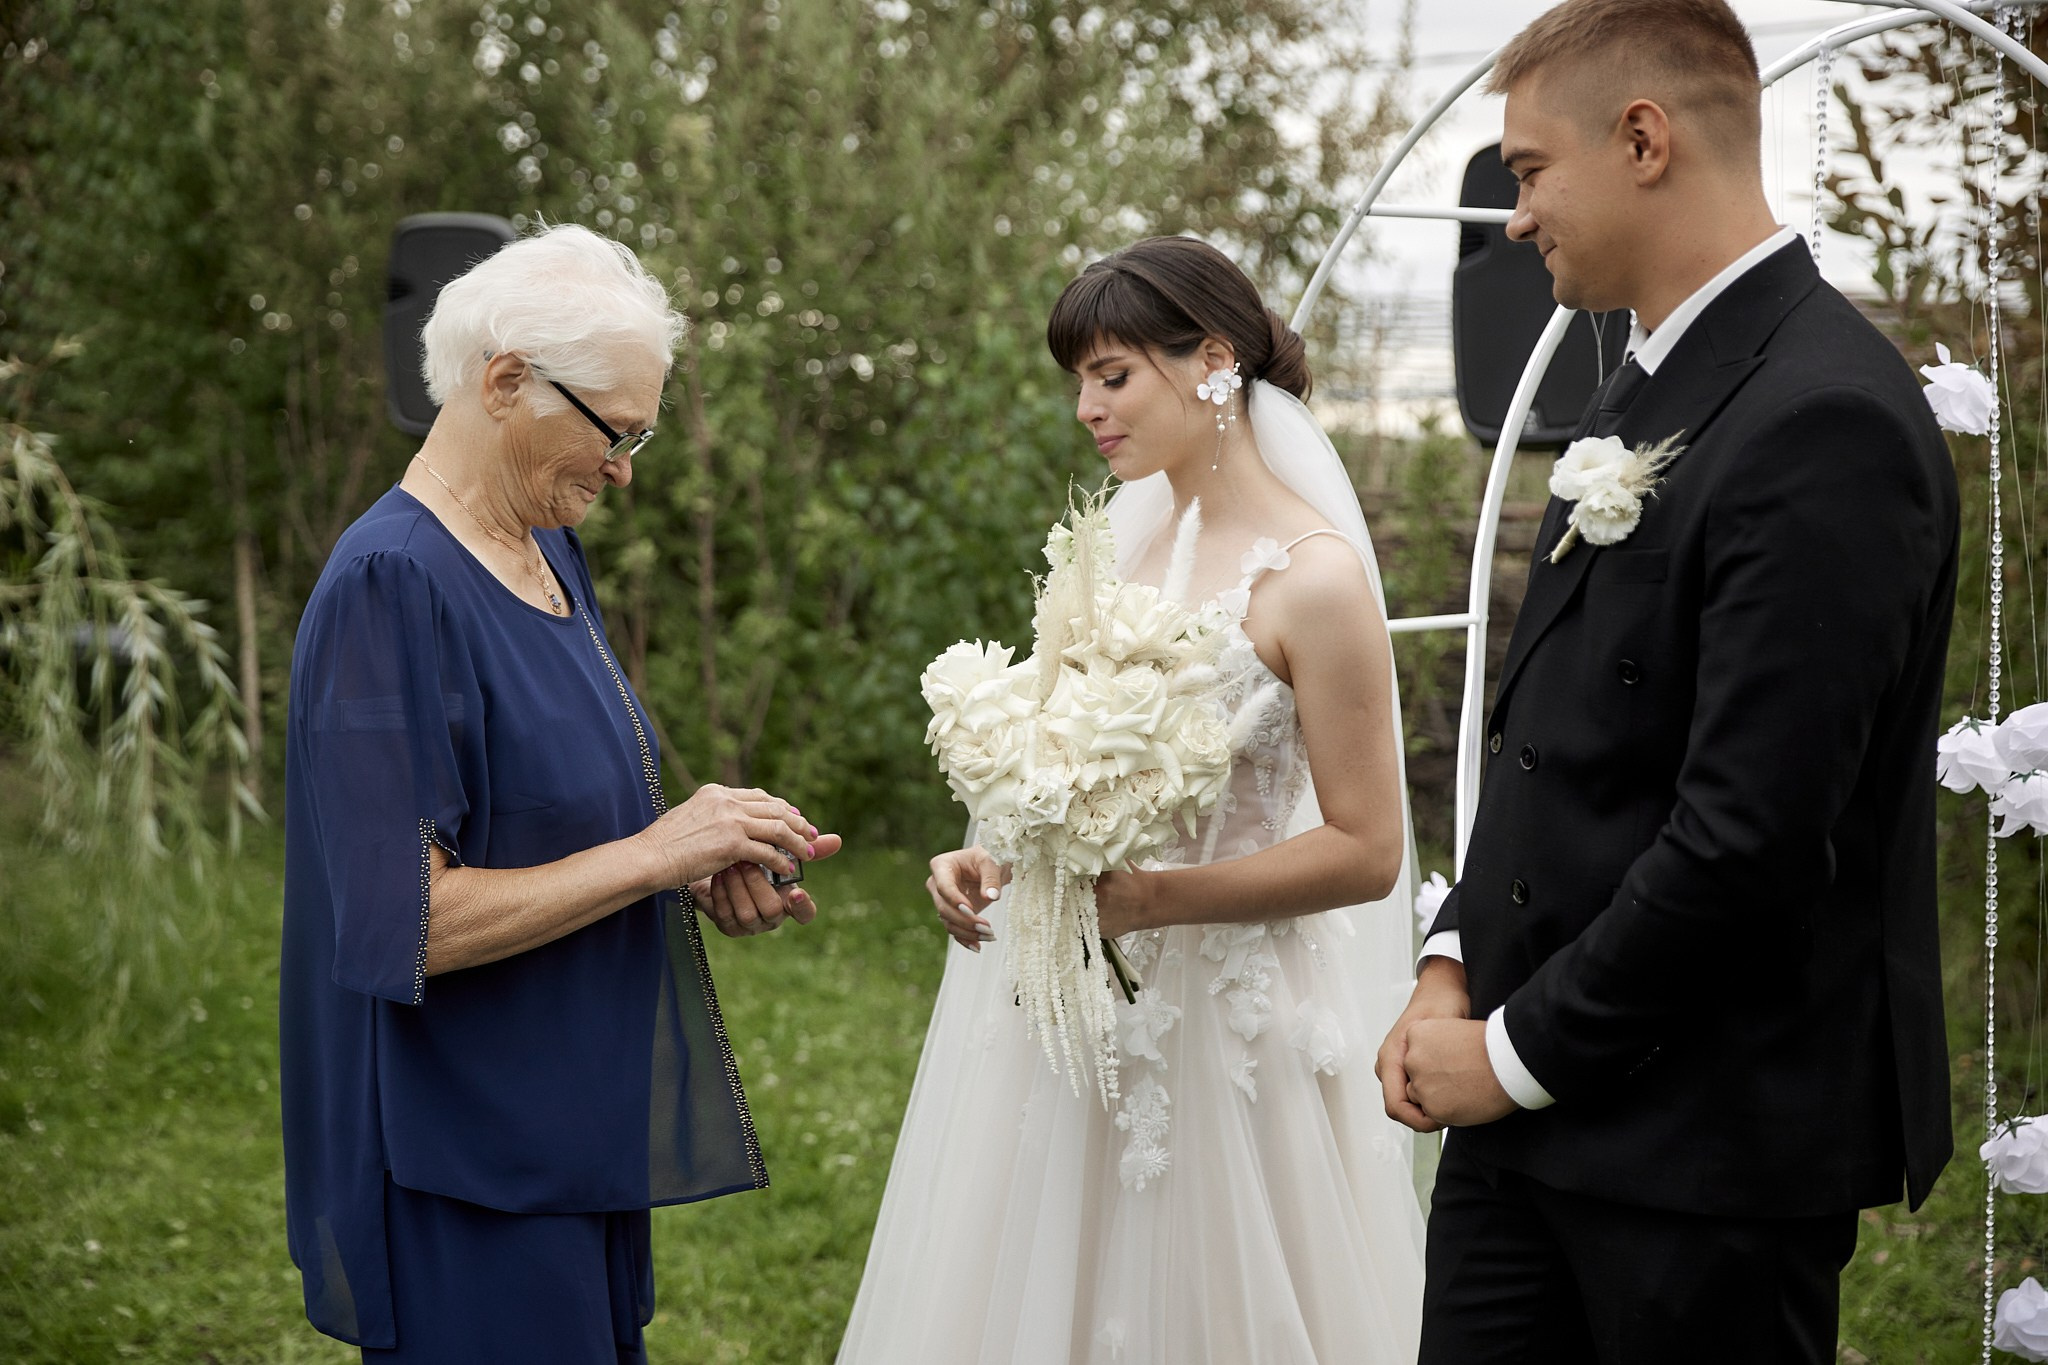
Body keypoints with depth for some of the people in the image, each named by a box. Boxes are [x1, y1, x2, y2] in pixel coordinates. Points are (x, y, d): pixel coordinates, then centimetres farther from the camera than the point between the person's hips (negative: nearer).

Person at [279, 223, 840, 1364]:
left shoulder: (554, 556, 9)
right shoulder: (394, 585, -20)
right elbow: (406, 923, -24)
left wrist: (703, 874, -1)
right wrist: (654, 851, -19)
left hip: (585, 1133, 9)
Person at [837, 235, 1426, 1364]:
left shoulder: (1311, 577, -14)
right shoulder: (1126, 538, 7)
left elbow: (1364, 850, -14)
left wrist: (1147, 899, -21)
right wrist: (998, 859, -1)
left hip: (1212, 1017, -6)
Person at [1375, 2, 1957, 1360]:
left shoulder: (1824, 422, -19)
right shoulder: (1644, 391, 12)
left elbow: (1748, 834, -23)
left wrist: (1524, 1053, -14)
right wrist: (1456, 967, 4)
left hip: (1711, 1145, -8)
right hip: (1537, 1106, 8)